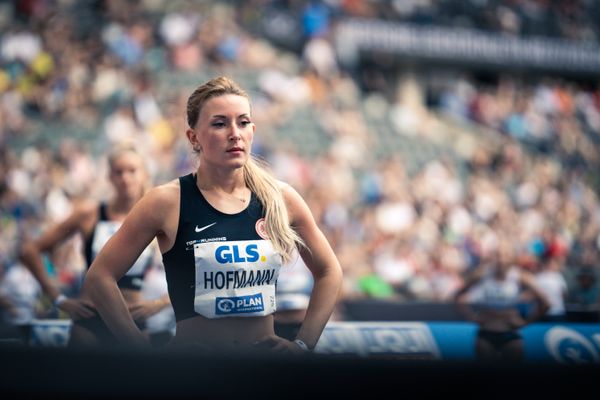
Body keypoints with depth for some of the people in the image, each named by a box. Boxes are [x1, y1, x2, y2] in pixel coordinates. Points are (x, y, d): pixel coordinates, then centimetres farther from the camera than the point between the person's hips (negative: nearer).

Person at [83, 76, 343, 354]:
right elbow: (100, 278, -7)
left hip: (267, 351, 3)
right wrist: (142, 348, -9)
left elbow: (329, 272, 11)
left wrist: (303, 343, 3)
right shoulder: (168, 202, -9)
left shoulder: (281, 199, -1)